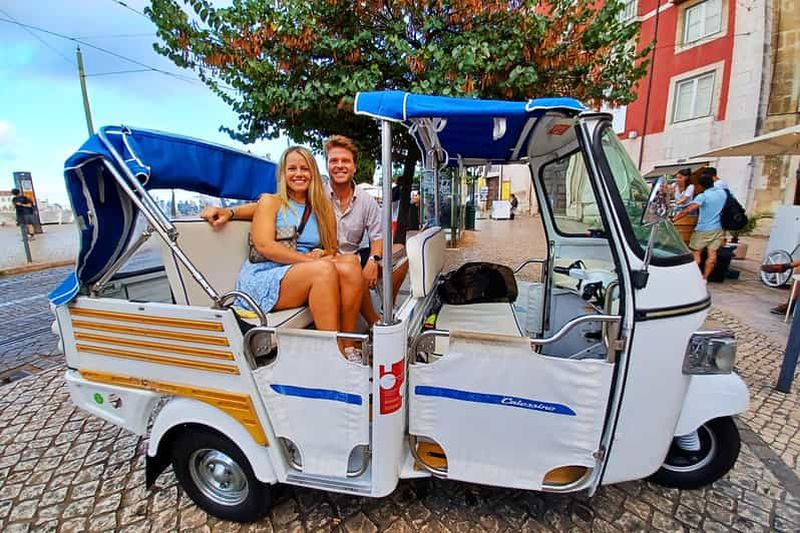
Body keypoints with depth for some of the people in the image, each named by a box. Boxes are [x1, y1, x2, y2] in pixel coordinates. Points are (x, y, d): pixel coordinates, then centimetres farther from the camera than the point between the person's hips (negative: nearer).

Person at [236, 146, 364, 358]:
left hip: (307, 281, 4)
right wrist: (310, 260, -17)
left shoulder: (321, 209, 20)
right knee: (324, 269, -31)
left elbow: (330, 250, 15)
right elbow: (264, 246, -9)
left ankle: (349, 348, -22)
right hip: (261, 280, -4)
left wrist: (321, 256, -10)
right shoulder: (270, 201, 7)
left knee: (350, 266, -24)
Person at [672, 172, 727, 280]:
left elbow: (688, 210, -27)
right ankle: (704, 278, 9)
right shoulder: (723, 192, 5)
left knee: (696, 253, 2)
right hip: (718, 229, 6)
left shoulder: (703, 196, -15)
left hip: (703, 229, -6)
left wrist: (673, 219, -28)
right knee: (712, 254, 3)